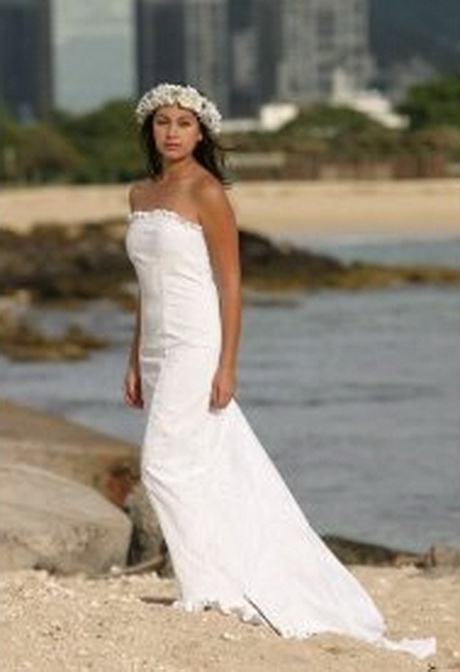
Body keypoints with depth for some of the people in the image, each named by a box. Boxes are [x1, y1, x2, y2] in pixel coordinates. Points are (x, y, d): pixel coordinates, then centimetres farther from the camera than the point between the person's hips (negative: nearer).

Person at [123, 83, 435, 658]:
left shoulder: (207, 194, -8)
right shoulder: (141, 195, 14)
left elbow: (230, 285, -11)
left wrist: (227, 365, -16)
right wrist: (135, 361, 17)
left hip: (196, 347, -7)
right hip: (159, 348, 7)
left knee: (166, 466, -14)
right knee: (208, 474, 8)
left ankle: (208, 586, -6)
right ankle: (236, 583, 13)